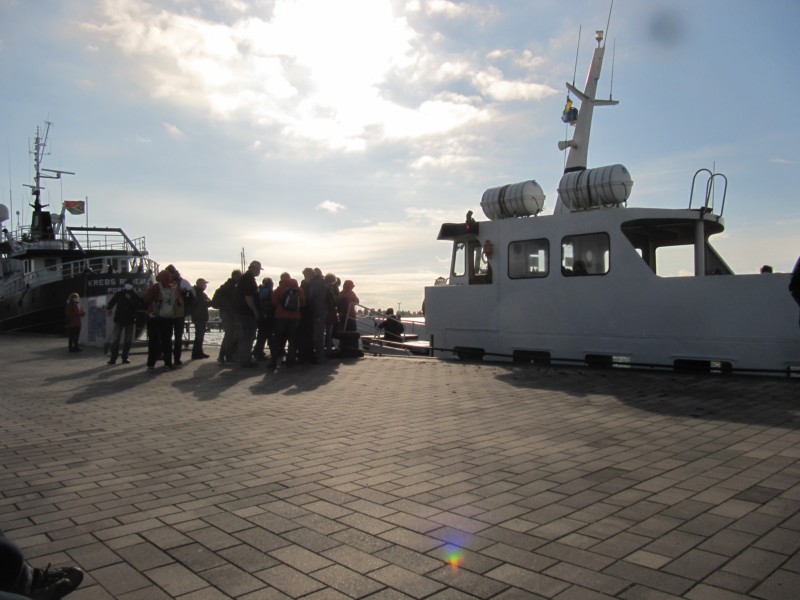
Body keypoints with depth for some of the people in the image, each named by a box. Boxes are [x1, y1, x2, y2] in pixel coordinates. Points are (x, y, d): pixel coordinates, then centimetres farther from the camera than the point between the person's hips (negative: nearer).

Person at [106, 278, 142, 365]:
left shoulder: (135, 295, 2)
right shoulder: (119, 294, 6)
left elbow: (139, 305, -9)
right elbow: (112, 302, 7)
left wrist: (130, 300, -17)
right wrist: (109, 308, -12)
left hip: (130, 319, 0)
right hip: (119, 319, 0)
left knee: (128, 340, 5)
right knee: (115, 339, -6)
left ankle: (125, 357, 13)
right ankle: (113, 358, -4)